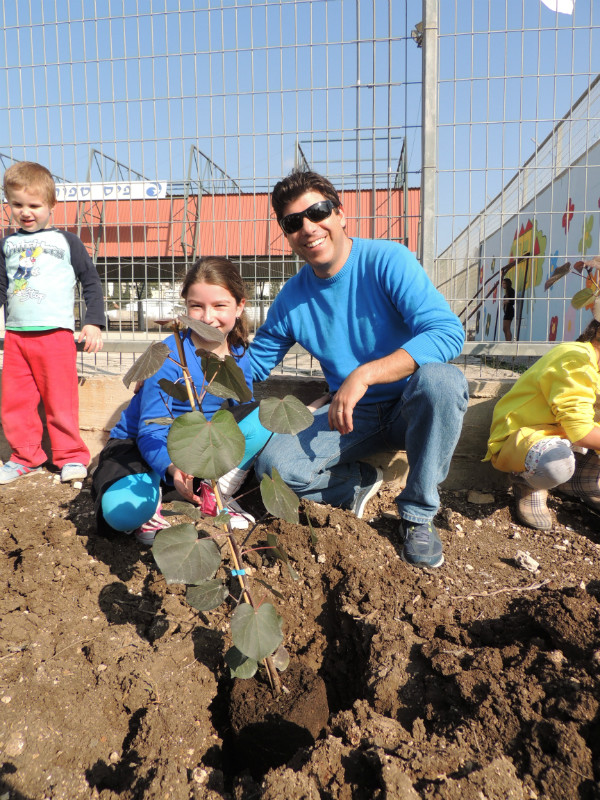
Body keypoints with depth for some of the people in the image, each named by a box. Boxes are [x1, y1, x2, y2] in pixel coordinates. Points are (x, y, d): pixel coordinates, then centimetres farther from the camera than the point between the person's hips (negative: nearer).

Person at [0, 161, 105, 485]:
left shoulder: (66, 241, 4)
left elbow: (91, 282, 4)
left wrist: (93, 323, -4)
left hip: (55, 333, -4)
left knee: (60, 399, -1)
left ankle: (71, 455, 13)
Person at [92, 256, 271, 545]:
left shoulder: (239, 354, -7)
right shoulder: (170, 355, -23)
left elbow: (242, 415, 2)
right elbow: (152, 431, -26)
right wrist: (173, 468, -47)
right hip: (140, 444, -5)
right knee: (122, 511, -36)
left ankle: (215, 493, -9)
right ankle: (151, 495, 1)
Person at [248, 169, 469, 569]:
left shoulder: (387, 261, -15)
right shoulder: (291, 299, -1)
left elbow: (449, 333, -28)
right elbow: (254, 363, 9)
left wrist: (364, 375, -36)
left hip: (412, 408, -2)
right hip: (354, 416, 3)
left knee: (440, 379, -38)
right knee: (273, 464, -21)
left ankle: (418, 513, -16)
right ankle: (359, 483, 9)